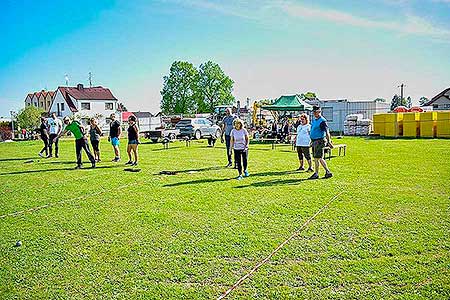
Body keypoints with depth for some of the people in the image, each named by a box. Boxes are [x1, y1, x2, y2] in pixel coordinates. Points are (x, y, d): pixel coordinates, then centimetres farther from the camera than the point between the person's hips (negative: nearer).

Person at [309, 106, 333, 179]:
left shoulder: (322, 121, -14)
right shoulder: (314, 119, 14)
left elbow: (327, 132, -21)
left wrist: (329, 142, -29)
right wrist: (312, 140, 26)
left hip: (319, 141, -9)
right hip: (314, 141, 9)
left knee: (317, 158, -4)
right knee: (319, 158, 12)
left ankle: (316, 174, 6)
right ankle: (328, 172, 19)